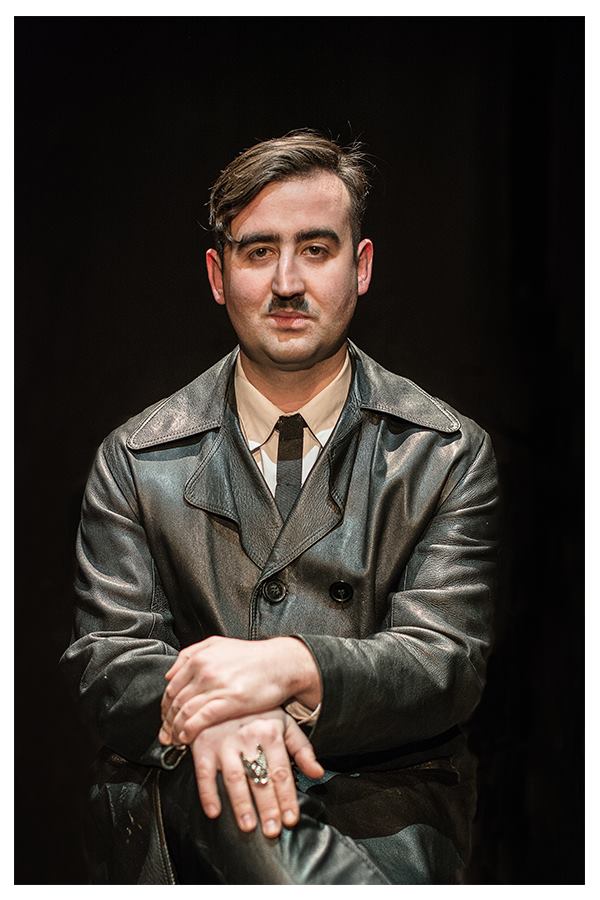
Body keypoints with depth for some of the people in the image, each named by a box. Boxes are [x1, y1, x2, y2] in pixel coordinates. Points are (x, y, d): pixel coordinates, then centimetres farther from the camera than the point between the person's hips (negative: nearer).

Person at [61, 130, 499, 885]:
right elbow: (102, 657, 1)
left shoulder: (447, 454, 4)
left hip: (382, 804, -1)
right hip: (188, 812, 2)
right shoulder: (135, 460, 7)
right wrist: (197, 711, -23)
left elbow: (448, 661, -4)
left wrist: (292, 668, -24)